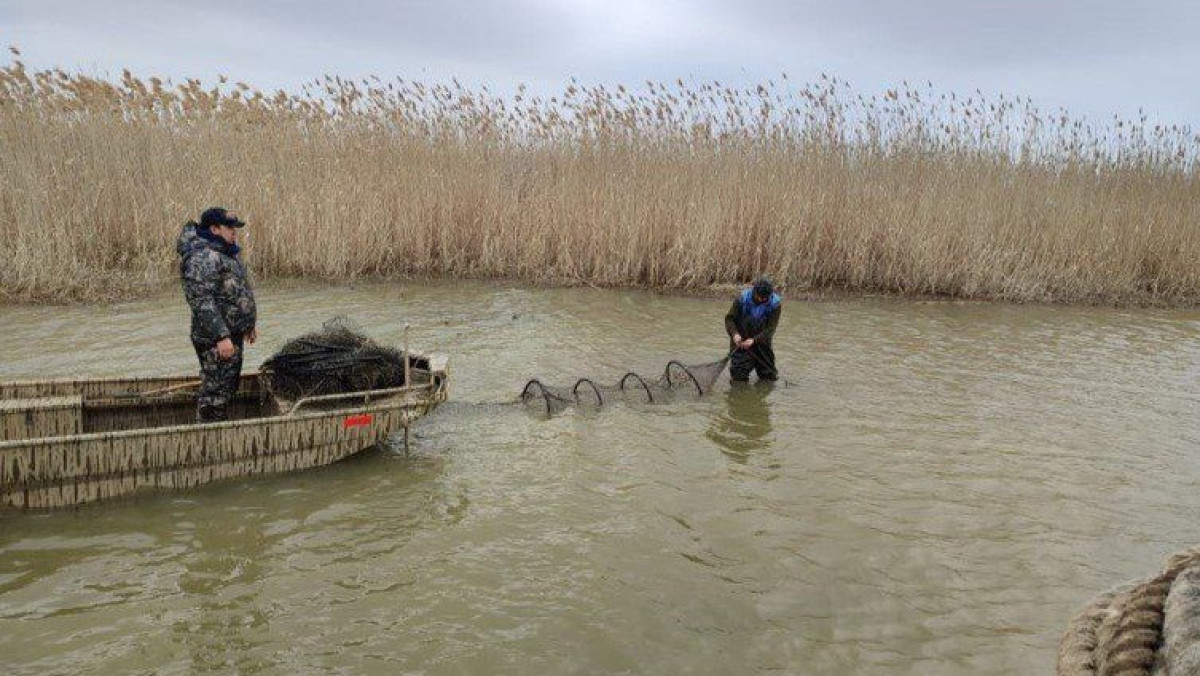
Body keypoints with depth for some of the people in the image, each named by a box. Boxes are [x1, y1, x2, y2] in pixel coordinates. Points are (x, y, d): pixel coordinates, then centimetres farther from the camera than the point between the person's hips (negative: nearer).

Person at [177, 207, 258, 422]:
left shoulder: (223, 252, 14)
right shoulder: (203, 257, -19)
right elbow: (201, 300, -25)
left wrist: (249, 323, 25)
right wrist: (221, 336, -28)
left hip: (232, 333, 11)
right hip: (216, 339, -11)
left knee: (229, 386, 19)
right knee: (216, 391, -5)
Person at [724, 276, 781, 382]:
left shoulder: (775, 303, -14)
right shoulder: (742, 298, -15)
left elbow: (770, 328, -17)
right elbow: (729, 318, -9)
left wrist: (754, 340, -31)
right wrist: (734, 334, -28)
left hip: (761, 342, 1)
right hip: (741, 341, -1)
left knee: (770, 377, 9)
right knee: (739, 377, -4)